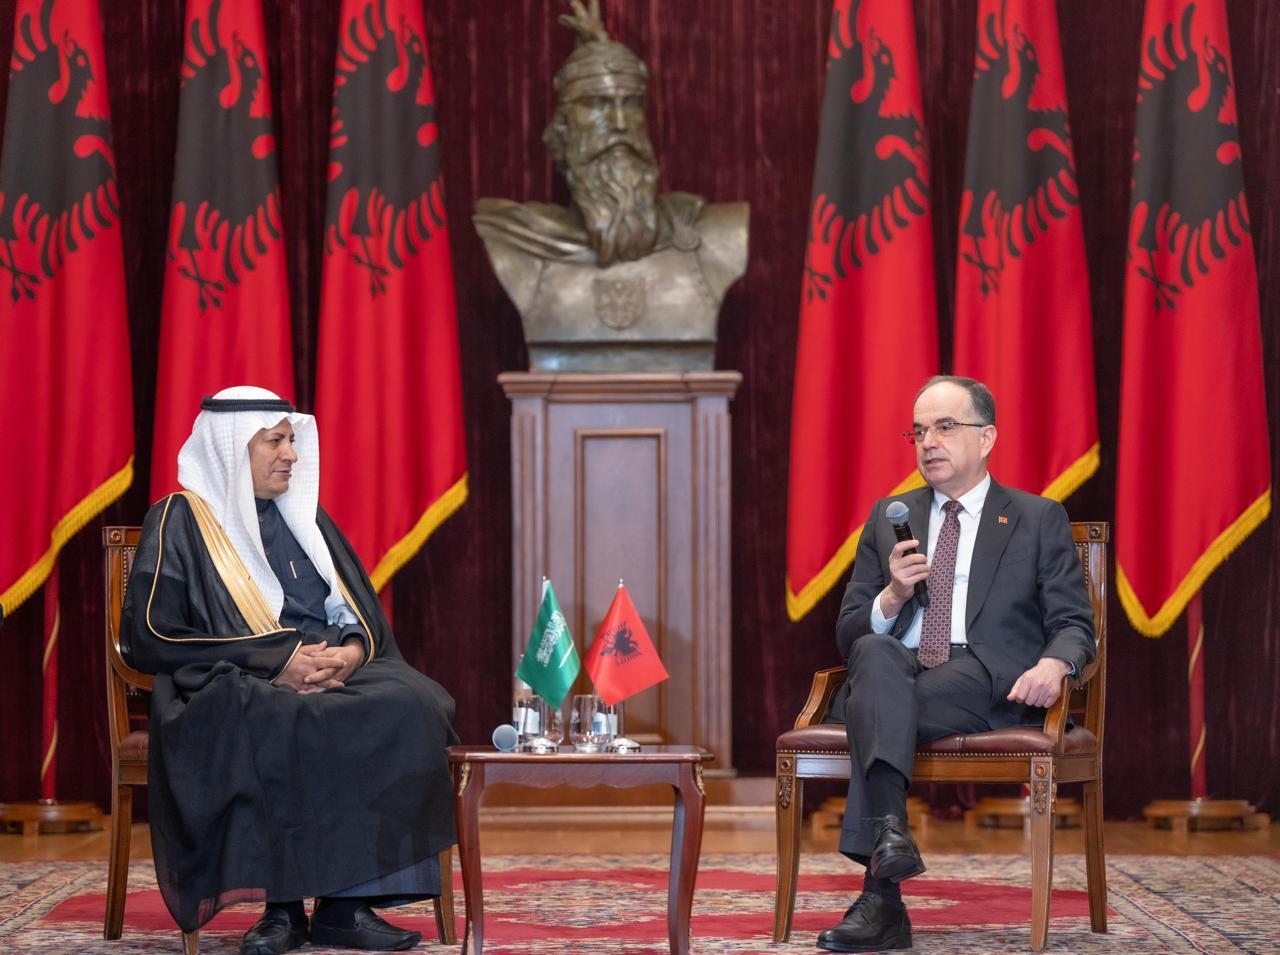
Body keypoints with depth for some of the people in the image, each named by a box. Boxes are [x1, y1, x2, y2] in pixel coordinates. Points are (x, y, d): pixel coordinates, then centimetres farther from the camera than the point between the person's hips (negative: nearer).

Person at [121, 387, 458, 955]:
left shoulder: (303, 518, 22)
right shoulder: (181, 521, 3)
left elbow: (367, 619, 19)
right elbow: (149, 638, -8)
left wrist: (351, 652, -8)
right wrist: (276, 662, -16)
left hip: (336, 674, 5)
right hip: (234, 689, -5)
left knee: (409, 705, -28)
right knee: (284, 728, -40)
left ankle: (348, 901, -28)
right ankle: (283, 906, -29)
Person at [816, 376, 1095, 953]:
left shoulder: (1039, 520, 15)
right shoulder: (888, 520, 22)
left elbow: (1074, 624, 8)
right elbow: (849, 636, 17)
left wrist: (1053, 665, -17)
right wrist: (893, 597, -6)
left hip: (988, 685, -2)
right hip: (893, 678, 3)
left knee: (874, 708, -34)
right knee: (876, 653, -35)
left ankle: (880, 895, -41)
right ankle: (889, 832, -50)